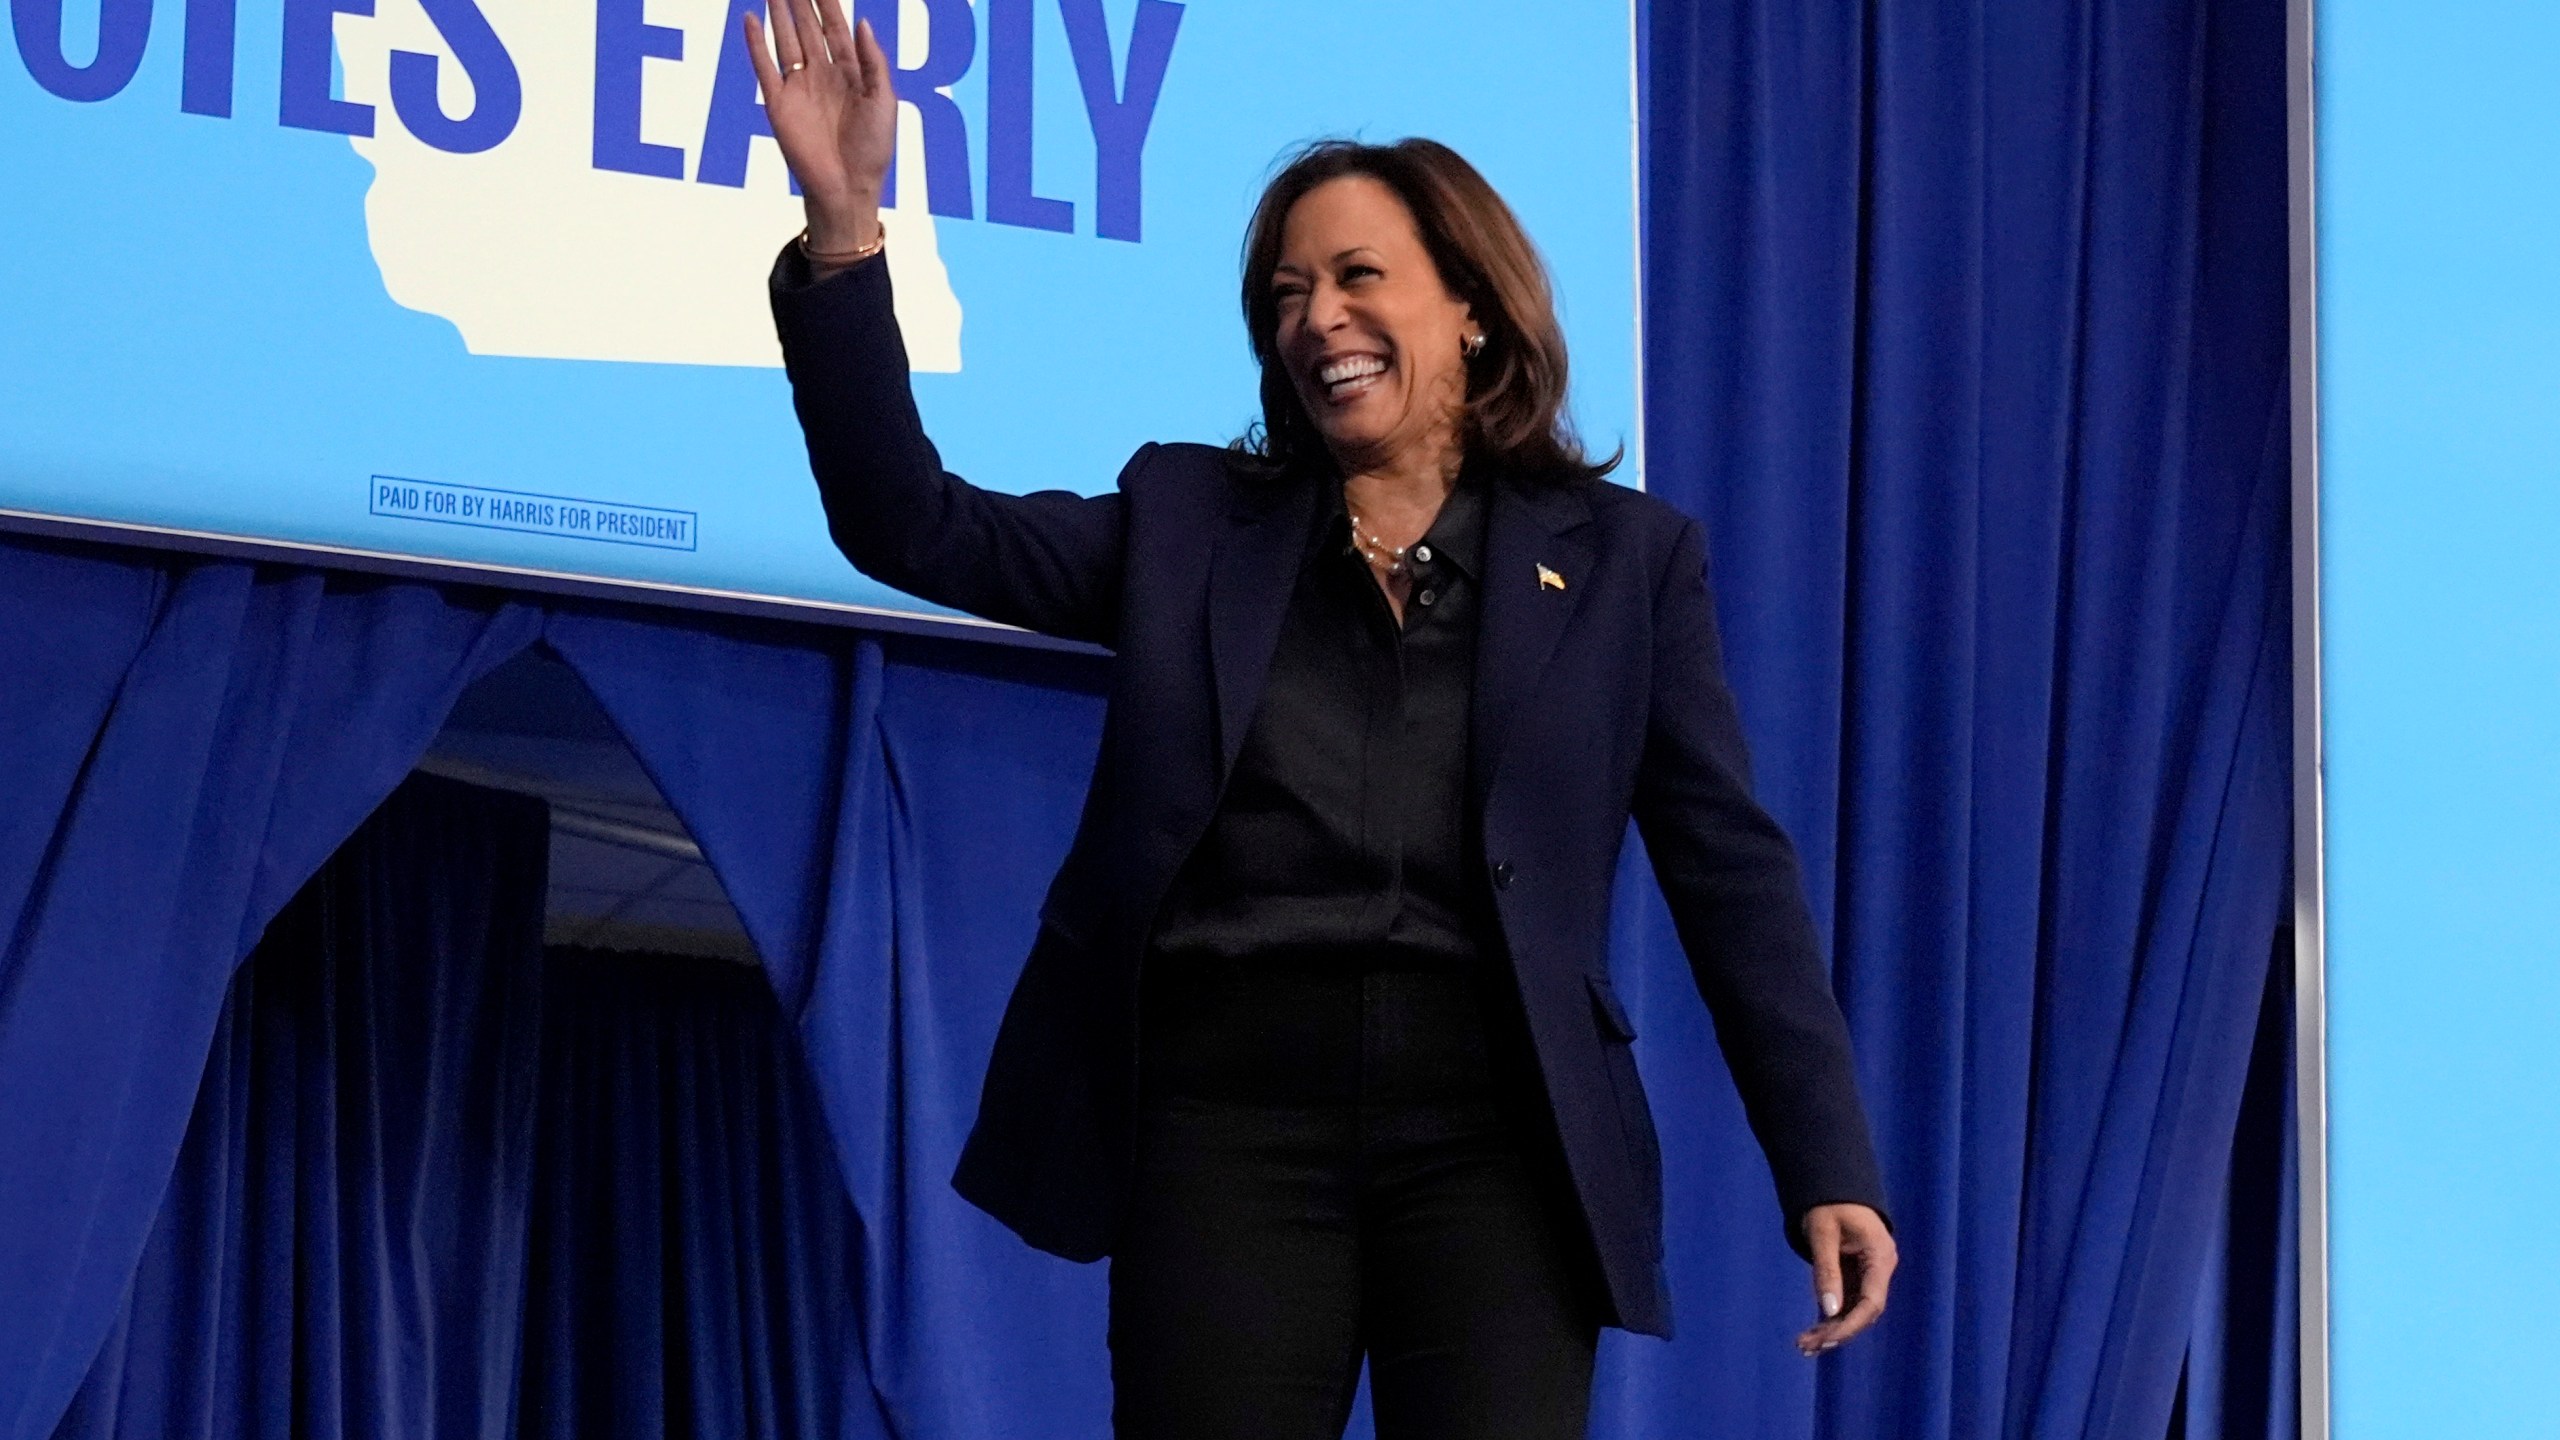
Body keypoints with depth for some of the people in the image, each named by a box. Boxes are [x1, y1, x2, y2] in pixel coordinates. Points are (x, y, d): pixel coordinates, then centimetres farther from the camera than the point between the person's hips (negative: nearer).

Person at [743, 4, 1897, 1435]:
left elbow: (1736, 874, 6)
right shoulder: (1189, 522, 14)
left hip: (1491, 1138, -1)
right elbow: (913, 525, 4)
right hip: (1224, 1120, 1)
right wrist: (845, 228, -7)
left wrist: (1830, 1168, -3)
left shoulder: (1625, 557, 10)